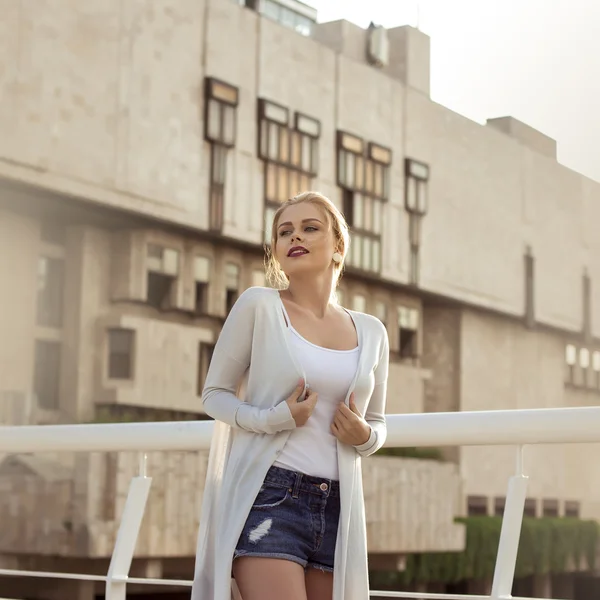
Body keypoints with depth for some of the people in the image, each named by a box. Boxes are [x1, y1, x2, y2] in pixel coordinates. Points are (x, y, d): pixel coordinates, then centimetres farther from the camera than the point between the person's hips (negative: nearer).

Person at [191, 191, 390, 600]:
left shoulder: (371, 332, 10)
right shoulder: (259, 305, -1)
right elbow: (215, 393, 4)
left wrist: (365, 437, -2)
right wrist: (269, 420, -15)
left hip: (338, 506, 5)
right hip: (268, 495, -5)